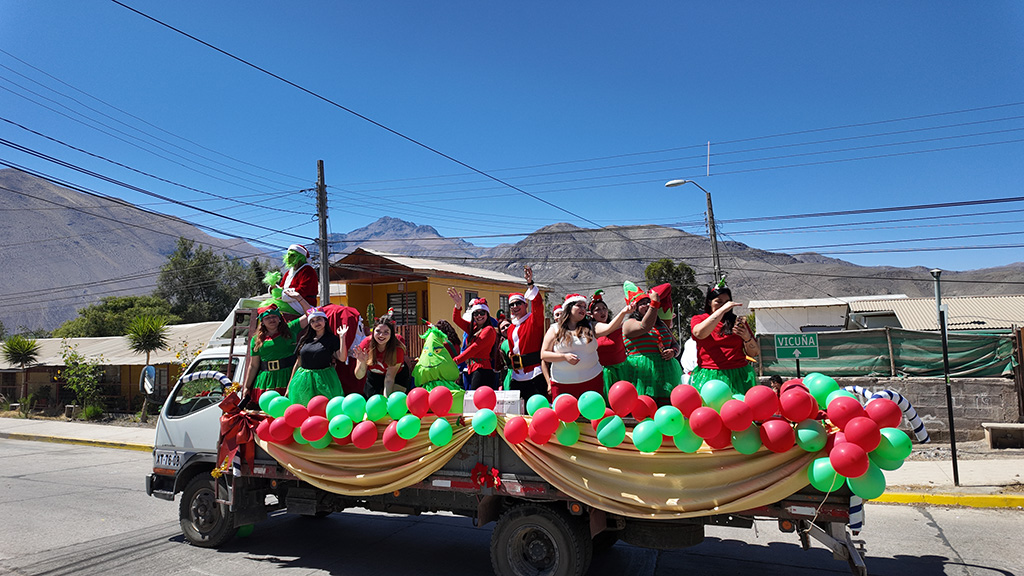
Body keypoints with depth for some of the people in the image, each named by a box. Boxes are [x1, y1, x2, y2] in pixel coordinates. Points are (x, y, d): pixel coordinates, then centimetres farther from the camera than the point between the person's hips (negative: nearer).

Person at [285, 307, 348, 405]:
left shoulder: (332, 339, 2)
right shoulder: (304, 339, 12)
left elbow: (342, 358, -10)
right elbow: (298, 362, 15)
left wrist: (342, 337, -13)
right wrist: (290, 386, 15)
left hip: (323, 381, -3)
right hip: (304, 381, 4)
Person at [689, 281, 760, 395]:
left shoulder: (737, 321, 14)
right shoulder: (698, 319, 9)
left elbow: (755, 353, 12)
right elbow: (700, 333, -17)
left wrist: (747, 337, -9)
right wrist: (722, 310, -14)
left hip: (738, 376, 2)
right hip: (709, 376, -2)